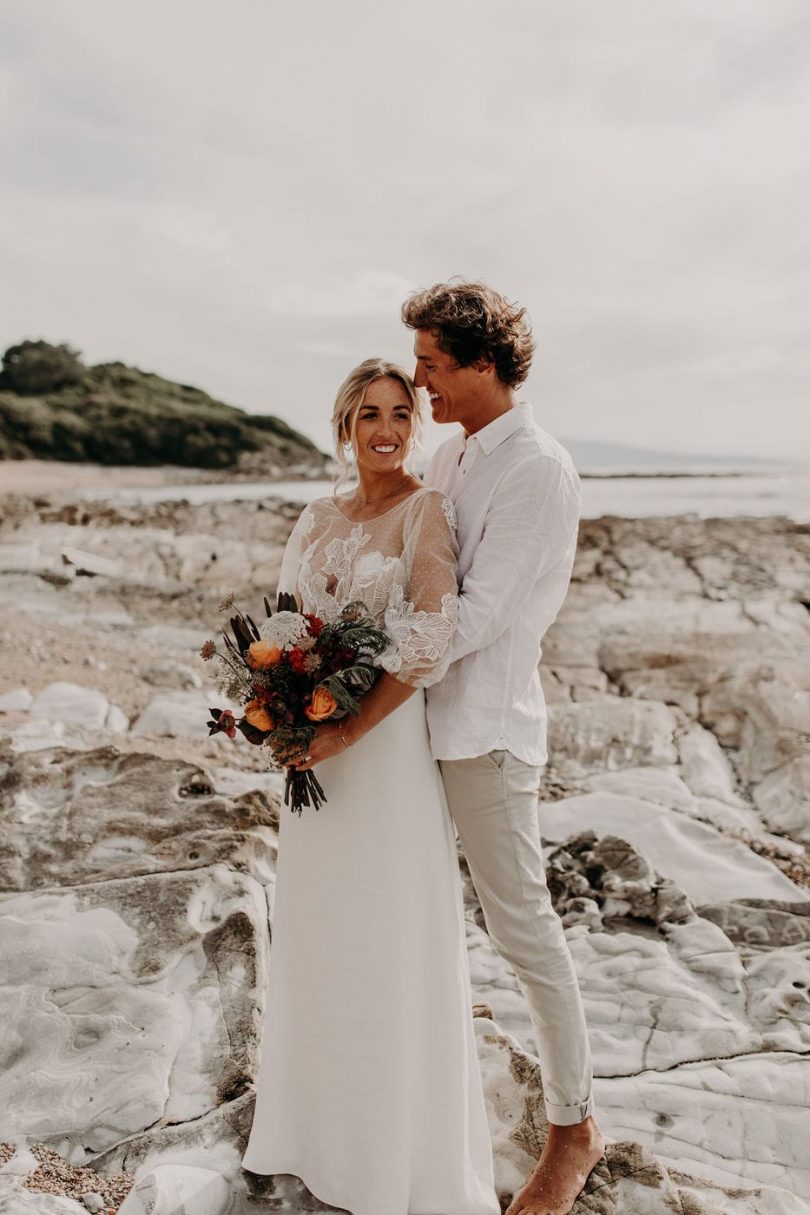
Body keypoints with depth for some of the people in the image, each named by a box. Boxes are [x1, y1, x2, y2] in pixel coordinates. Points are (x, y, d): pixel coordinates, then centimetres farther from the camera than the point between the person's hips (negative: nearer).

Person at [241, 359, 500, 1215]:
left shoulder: (427, 511, -9)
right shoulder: (319, 520, 10)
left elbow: (427, 647, -17)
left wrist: (345, 733, -20)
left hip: (390, 744, -6)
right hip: (318, 745, 6)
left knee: (394, 943, 5)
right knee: (317, 933, 17)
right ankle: (325, 1120, 39)